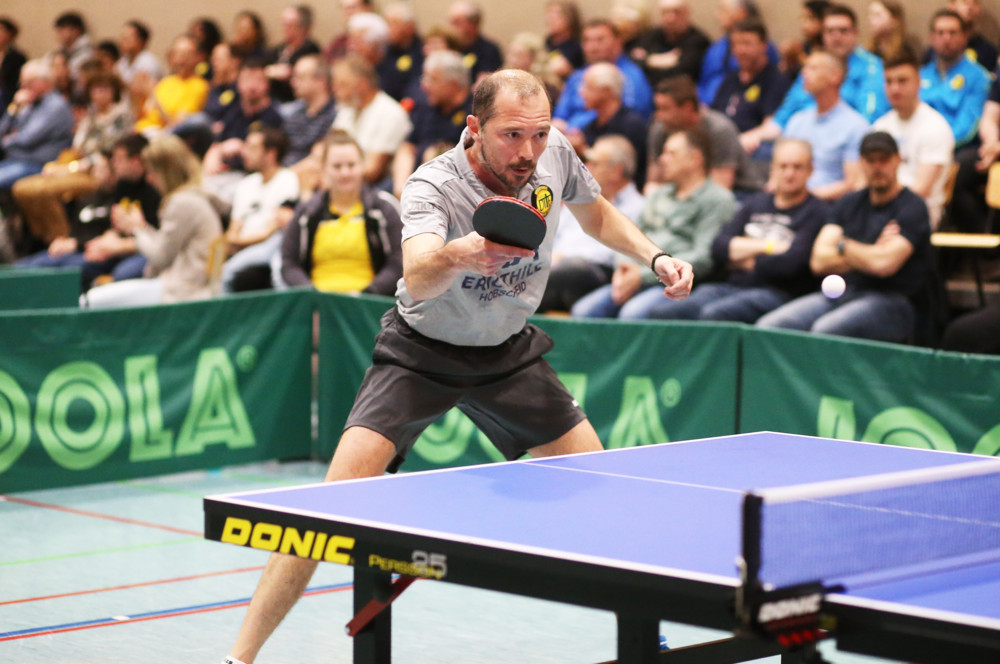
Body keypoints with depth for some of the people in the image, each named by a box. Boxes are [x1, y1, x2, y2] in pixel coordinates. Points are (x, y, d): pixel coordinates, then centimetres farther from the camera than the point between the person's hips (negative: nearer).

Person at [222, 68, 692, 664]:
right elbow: (416, 279, -52)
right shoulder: (434, 186, -31)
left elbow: (598, 215, 10)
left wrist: (655, 256, -4)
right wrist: (456, 256, -73)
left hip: (509, 352, 5)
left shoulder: (554, 152, -14)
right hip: (422, 351, -5)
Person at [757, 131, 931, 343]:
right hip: (841, 293, 6)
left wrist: (842, 246, 2)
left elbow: (884, 264, -17)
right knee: (769, 326, -17)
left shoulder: (912, 207, -3)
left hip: (889, 302, -6)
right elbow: (819, 261, 6)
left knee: (825, 330, -37)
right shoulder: (849, 204, 17)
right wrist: (869, 254, -7)